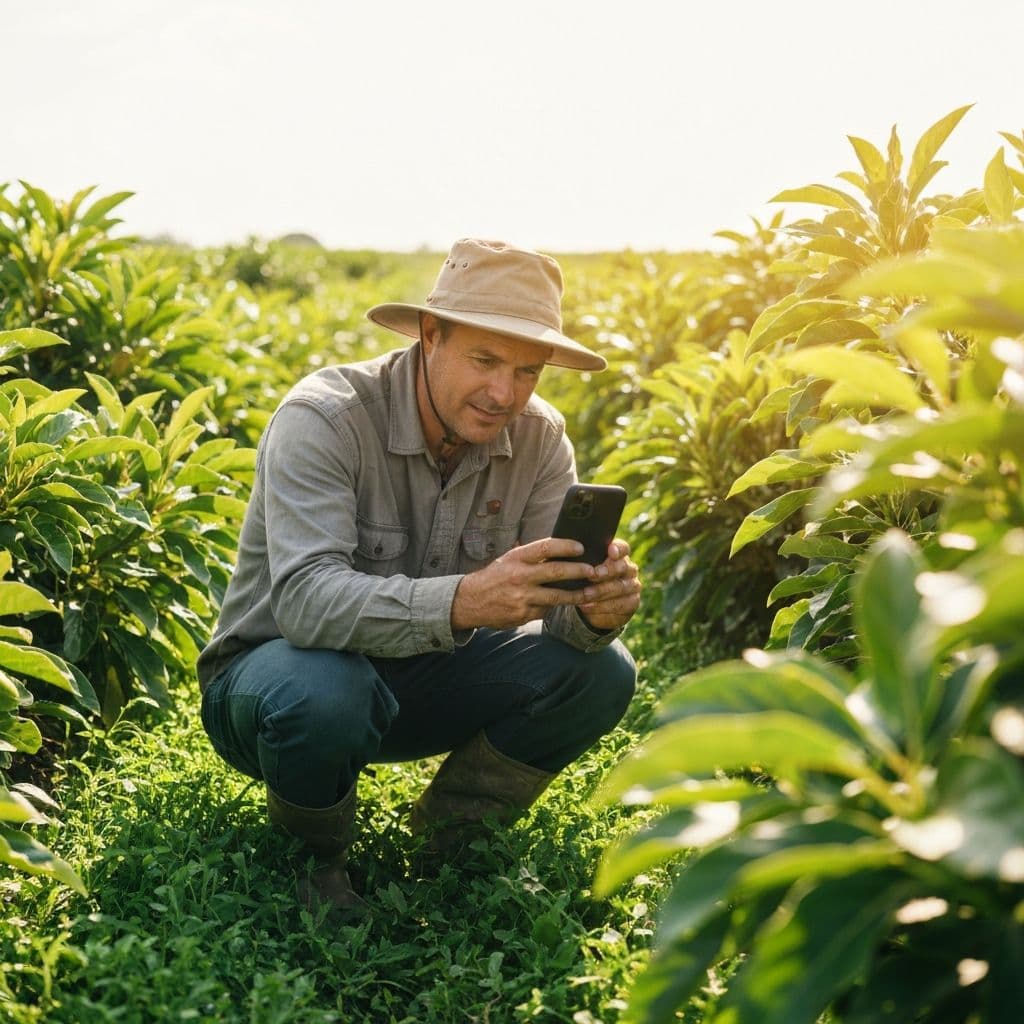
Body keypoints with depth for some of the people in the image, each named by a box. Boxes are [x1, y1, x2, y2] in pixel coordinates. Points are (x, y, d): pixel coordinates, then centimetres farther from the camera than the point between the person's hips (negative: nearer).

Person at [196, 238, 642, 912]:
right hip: (279, 666, -4)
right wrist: (461, 601, -54)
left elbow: (549, 593, -13)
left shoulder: (539, 438, -9)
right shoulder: (325, 418, -25)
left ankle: (450, 831, 7)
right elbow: (304, 600, -39)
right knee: (325, 693, -39)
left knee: (599, 671, -16)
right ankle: (315, 853, -4)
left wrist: (596, 607, -39)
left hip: (420, 679, 5)